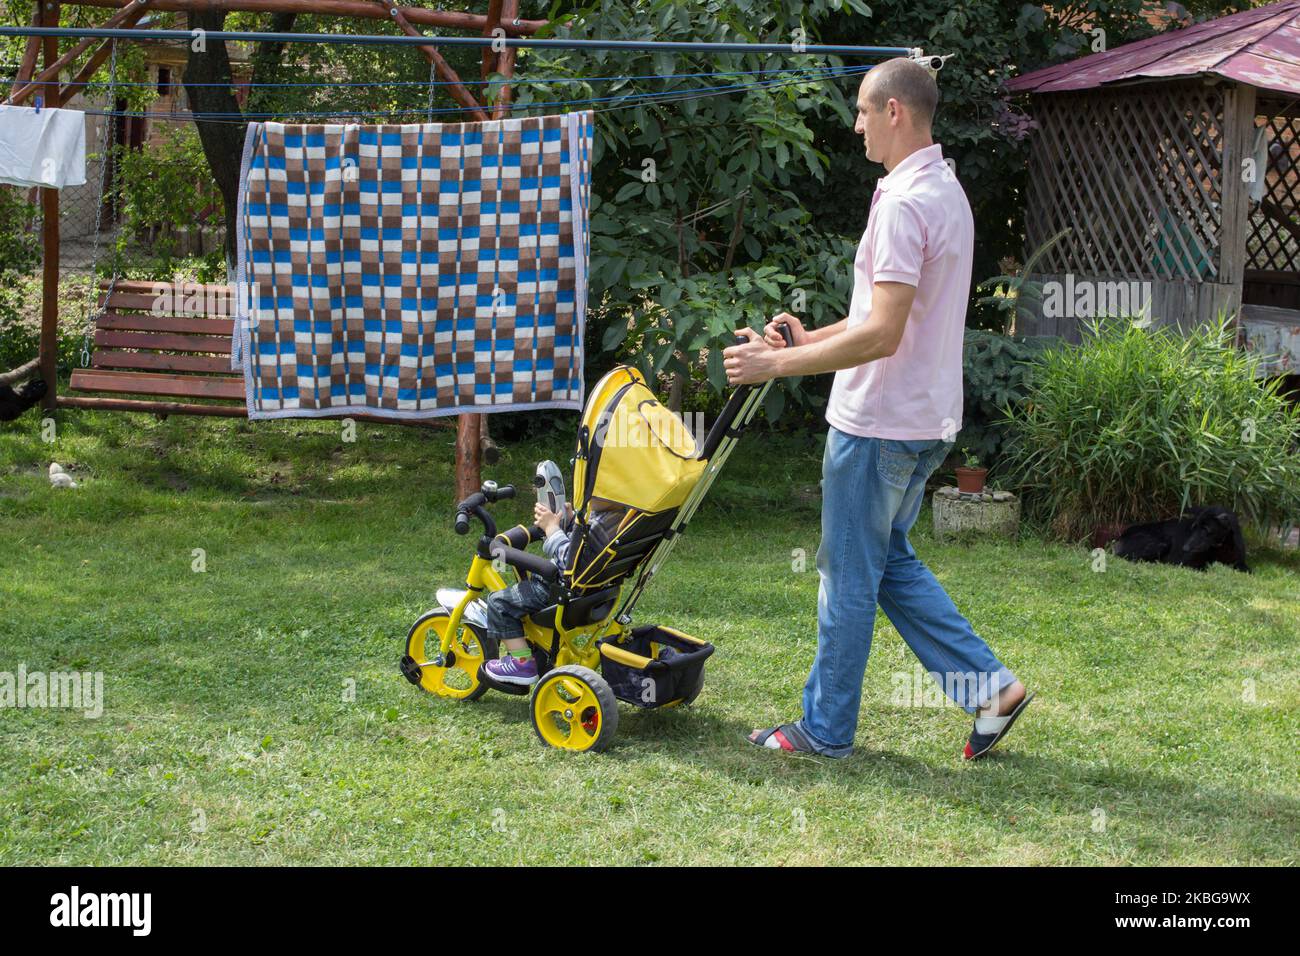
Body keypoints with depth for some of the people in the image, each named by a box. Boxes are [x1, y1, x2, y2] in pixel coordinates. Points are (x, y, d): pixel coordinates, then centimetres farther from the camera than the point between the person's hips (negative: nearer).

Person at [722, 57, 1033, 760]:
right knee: (891, 563, 20)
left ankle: (825, 729, 15)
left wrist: (777, 363, -22)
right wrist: (809, 337, 19)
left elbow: (882, 335, -27)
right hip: (925, 420, 10)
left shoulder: (904, 203, -21)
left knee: (849, 579, 3)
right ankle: (986, 684, 17)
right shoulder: (946, 191, 12)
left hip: (879, 424, -10)